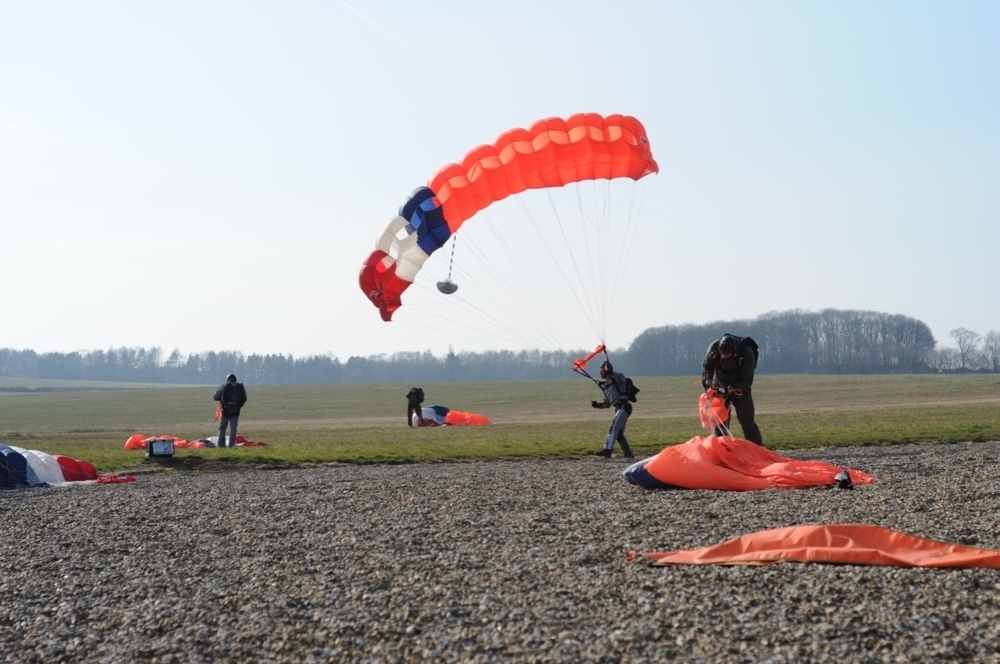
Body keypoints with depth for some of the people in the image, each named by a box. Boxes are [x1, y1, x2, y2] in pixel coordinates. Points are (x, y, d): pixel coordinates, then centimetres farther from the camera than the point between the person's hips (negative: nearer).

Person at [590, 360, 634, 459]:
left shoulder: (617, 380, 1)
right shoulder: (605, 386, 22)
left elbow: (622, 378, -25)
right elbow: (607, 403, 24)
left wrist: (611, 373, -37)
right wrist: (597, 404, 7)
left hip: (624, 406, -10)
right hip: (619, 409, 10)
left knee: (614, 427, -21)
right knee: (619, 432, 13)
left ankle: (607, 450, -31)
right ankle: (628, 454, 23)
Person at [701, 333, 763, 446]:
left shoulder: (747, 353, -30)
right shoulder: (714, 347, -22)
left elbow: (747, 381, -23)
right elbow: (706, 367, -2)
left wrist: (730, 390, -33)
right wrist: (708, 383, -16)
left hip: (740, 388, -3)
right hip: (720, 388, 3)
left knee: (747, 422, -8)